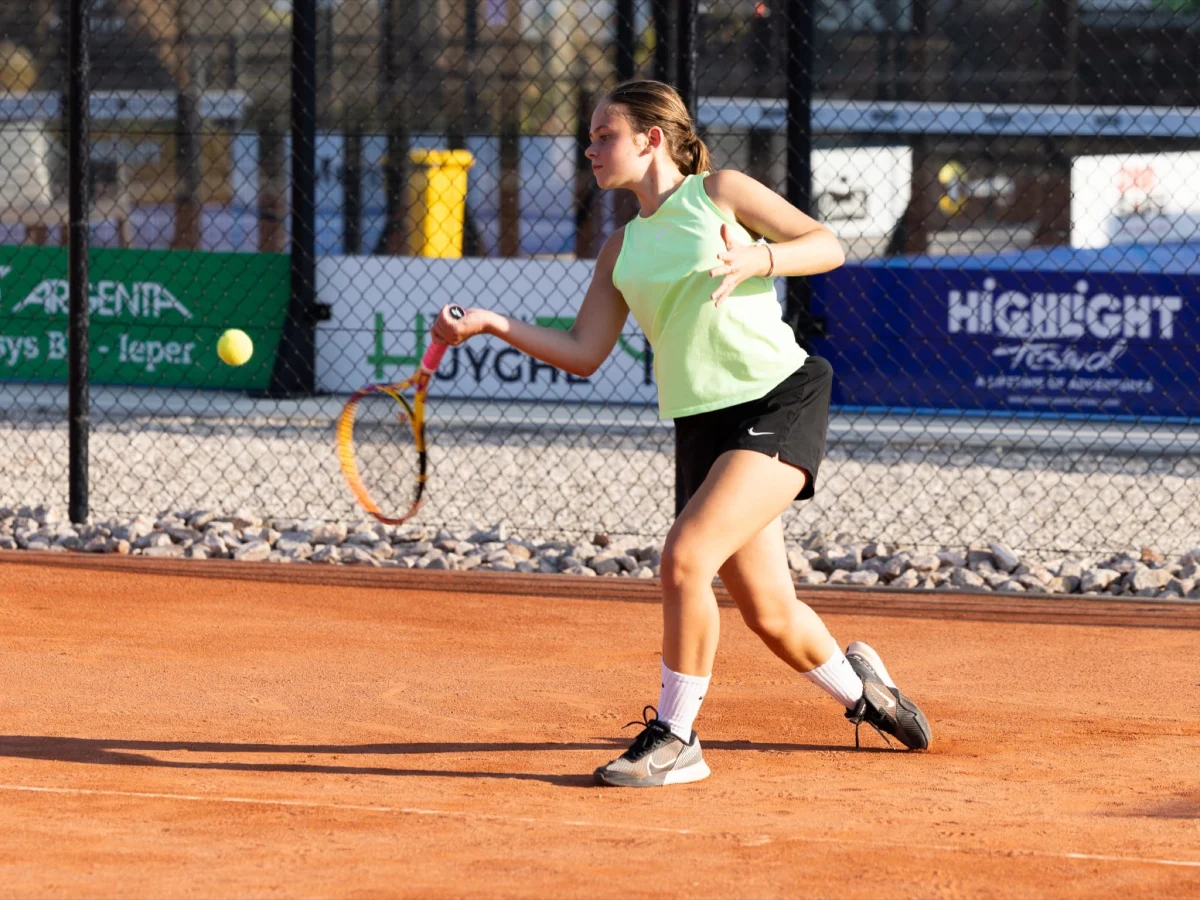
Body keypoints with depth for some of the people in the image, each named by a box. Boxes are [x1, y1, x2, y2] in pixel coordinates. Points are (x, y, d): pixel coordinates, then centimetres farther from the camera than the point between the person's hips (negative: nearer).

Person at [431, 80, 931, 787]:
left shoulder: (721, 193, 0)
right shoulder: (620, 251, 14)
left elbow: (828, 245, 0)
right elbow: (584, 355, 9)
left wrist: (756, 259, -18)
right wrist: (491, 324, -2)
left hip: (781, 401, -6)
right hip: (703, 425, 6)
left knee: (686, 556, -23)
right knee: (768, 613, 9)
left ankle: (676, 738, -12)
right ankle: (857, 686, 39)